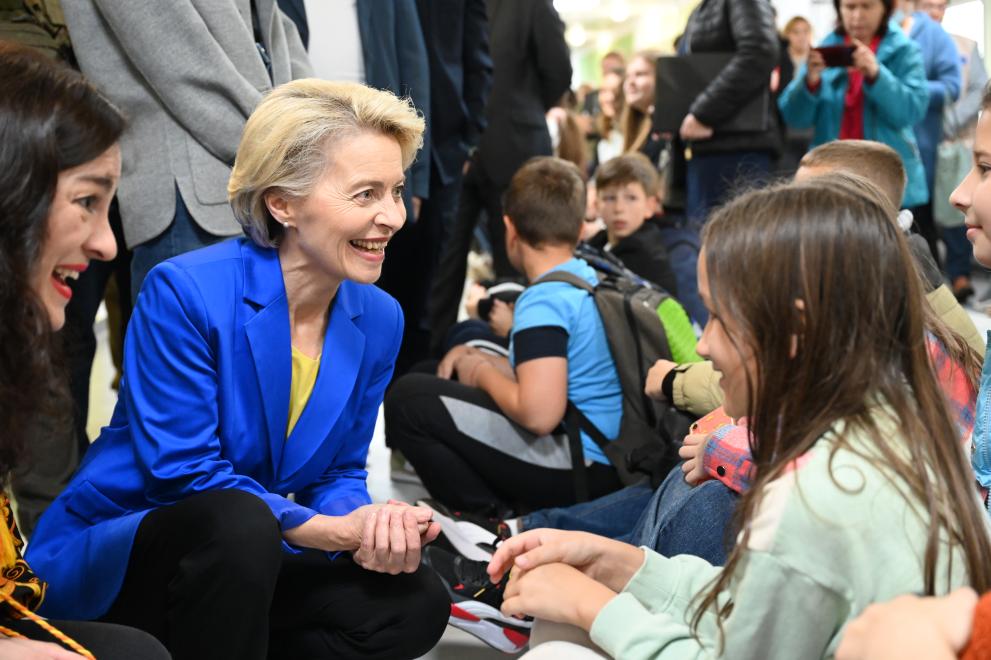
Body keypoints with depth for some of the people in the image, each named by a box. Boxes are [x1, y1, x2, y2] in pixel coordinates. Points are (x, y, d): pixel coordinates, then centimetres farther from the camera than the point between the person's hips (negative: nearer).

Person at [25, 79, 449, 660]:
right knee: (238, 520, -37)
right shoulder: (185, 292, -21)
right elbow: (182, 472, -22)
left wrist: (374, 529, -21)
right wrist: (336, 530, -26)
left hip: (247, 561, 6)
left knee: (417, 605, -15)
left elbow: (338, 475, 3)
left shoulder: (379, 320, -3)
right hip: (104, 566, -6)